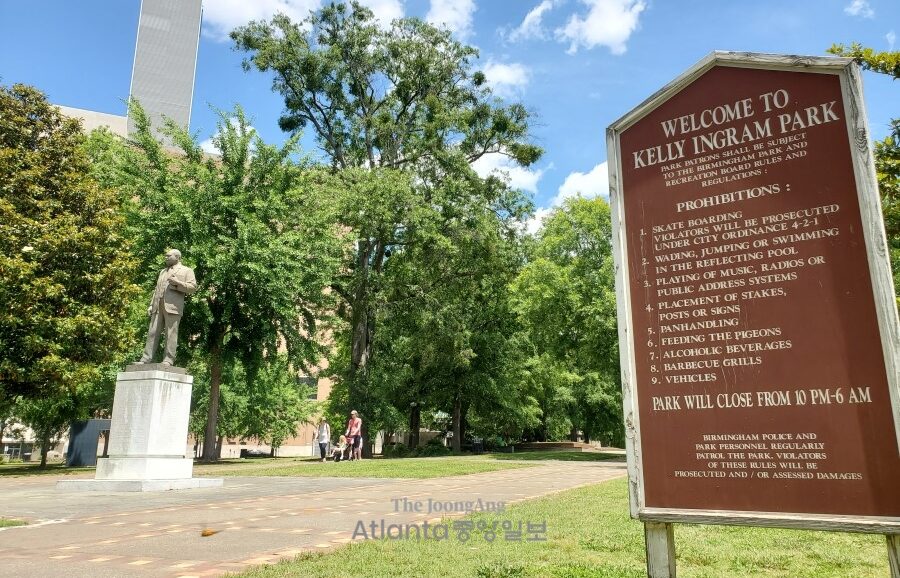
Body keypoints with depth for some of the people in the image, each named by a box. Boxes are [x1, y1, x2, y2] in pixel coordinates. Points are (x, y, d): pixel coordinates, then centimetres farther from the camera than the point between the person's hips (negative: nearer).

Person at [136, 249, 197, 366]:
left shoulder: (186, 270, 10)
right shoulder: (163, 271, 30)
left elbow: (193, 287, -2)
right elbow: (157, 289, 27)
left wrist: (177, 283, -14)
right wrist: (151, 304, 16)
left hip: (173, 306, -6)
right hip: (158, 306, 6)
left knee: (171, 334, -8)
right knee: (152, 333, 1)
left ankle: (168, 360, -8)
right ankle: (145, 359, 0)